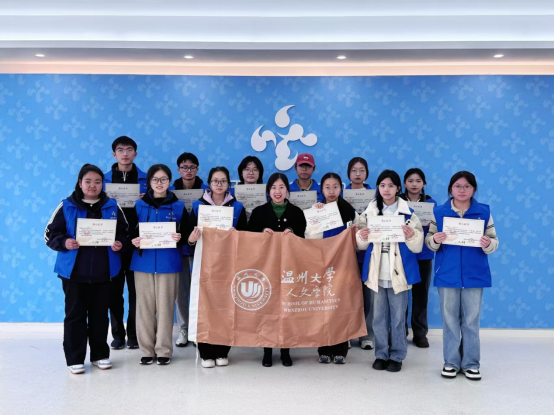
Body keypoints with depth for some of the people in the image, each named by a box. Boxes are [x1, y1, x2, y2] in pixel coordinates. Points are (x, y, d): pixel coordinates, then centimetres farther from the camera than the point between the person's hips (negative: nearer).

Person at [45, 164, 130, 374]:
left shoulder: (112, 207, 4)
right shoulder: (66, 206, -2)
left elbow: (125, 233, 9)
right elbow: (50, 234, 0)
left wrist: (120, 244, -11)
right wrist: (64, 243, -19)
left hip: (103, 271, 2)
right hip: (73, 271, -2)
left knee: (100, 314, 12)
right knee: (75, 314, 4)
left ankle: (100, 355, 25)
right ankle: (75, 359, 16)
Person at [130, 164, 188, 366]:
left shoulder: (178, 206, 4)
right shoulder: (139, 205, 7)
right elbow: (131, 232, 8)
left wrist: (180, 238, -15)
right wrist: (134, 241, -12)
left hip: (168, 264, -1)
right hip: (143, 263, 1)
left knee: (165, 306, 1)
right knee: (145, 307, 3)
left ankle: (164, 350, 12)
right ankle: (147, 350, 16)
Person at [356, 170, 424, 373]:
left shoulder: (408, 214, -1)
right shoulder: (370, 212, 6)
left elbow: (418, 247, -2)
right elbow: (362, 245, 9)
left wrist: (411, 236, -23)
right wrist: (362, 237, -13)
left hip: (399, 272, -2)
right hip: (377, 273, 2)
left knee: (398, 317, 5)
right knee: (379, 316, 9)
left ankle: (397, 356, 18)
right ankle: (381, 355, 21)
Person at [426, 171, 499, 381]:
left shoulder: (484, 212, 2)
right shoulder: (439, 212, 2)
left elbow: (493, 242, 3)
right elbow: (429, 241, 5)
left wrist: (488, 244, -19)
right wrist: (435, 240, -17)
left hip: (474, 275, 0)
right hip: (447, 274, 0)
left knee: (471, 320, 7)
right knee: (450, 319, 7)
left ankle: (471, 363, 19)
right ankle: (451, 362, 19)